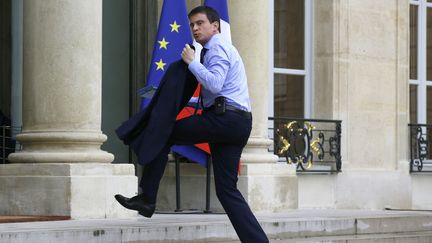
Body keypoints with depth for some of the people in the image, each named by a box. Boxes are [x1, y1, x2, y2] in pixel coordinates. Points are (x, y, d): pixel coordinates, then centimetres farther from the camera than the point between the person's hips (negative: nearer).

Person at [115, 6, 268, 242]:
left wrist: (191, 62, -10)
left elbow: (215, 84, -21)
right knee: (227, 190, 7)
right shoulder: (220, 49, 28)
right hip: (238, 124, 10)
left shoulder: (217, 48, -4)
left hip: (223, 117, -10)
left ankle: (147, 198, 0)